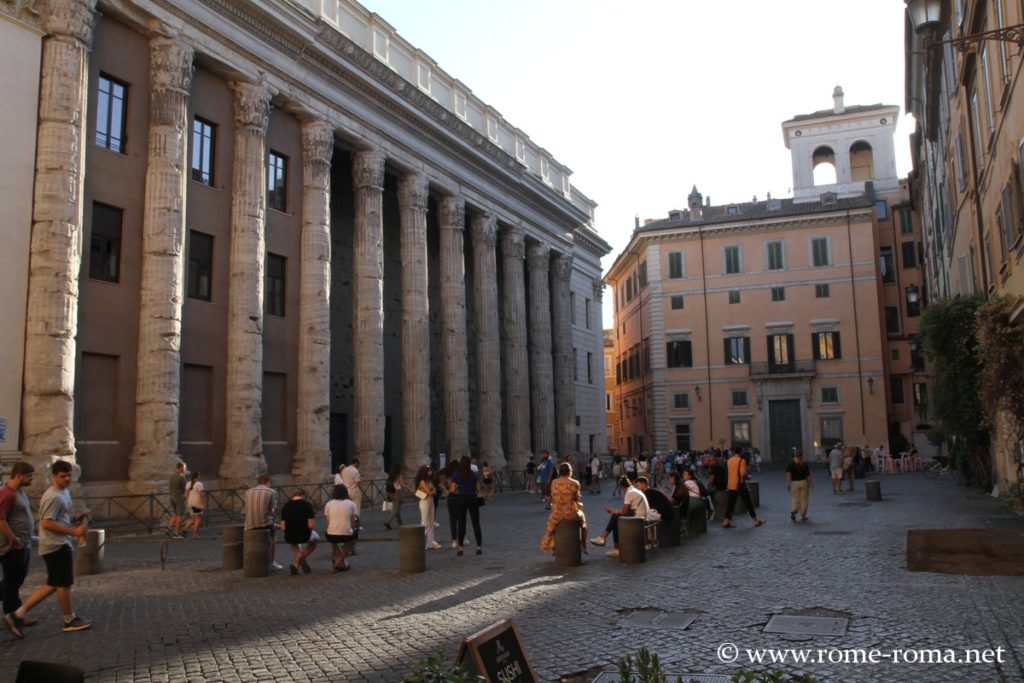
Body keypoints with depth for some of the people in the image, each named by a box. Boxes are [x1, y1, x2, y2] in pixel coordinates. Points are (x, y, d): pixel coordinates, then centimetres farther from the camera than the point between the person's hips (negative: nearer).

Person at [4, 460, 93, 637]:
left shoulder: (65, 492, 15)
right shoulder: (53, 497, -17)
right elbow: (47, 523, -22)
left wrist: (74, 520, 8)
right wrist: (73, 531, -22)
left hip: (59, 545, 10)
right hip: (56, 546, -10)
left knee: (53, 585, 13)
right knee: (64, 584, 1)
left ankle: (18, 615, 15)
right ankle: (70, 620, 13)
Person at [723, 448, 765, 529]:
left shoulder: (729, 461, 8)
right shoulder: (742, 460, -12)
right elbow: (742, 473, -20)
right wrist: (746, 477, 0)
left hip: (731, 485, 6)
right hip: (739, 485, -6)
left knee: (731, 503, 9)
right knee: (748, 503, 4)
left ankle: (726, 521, 4)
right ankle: (756, 521, 10)